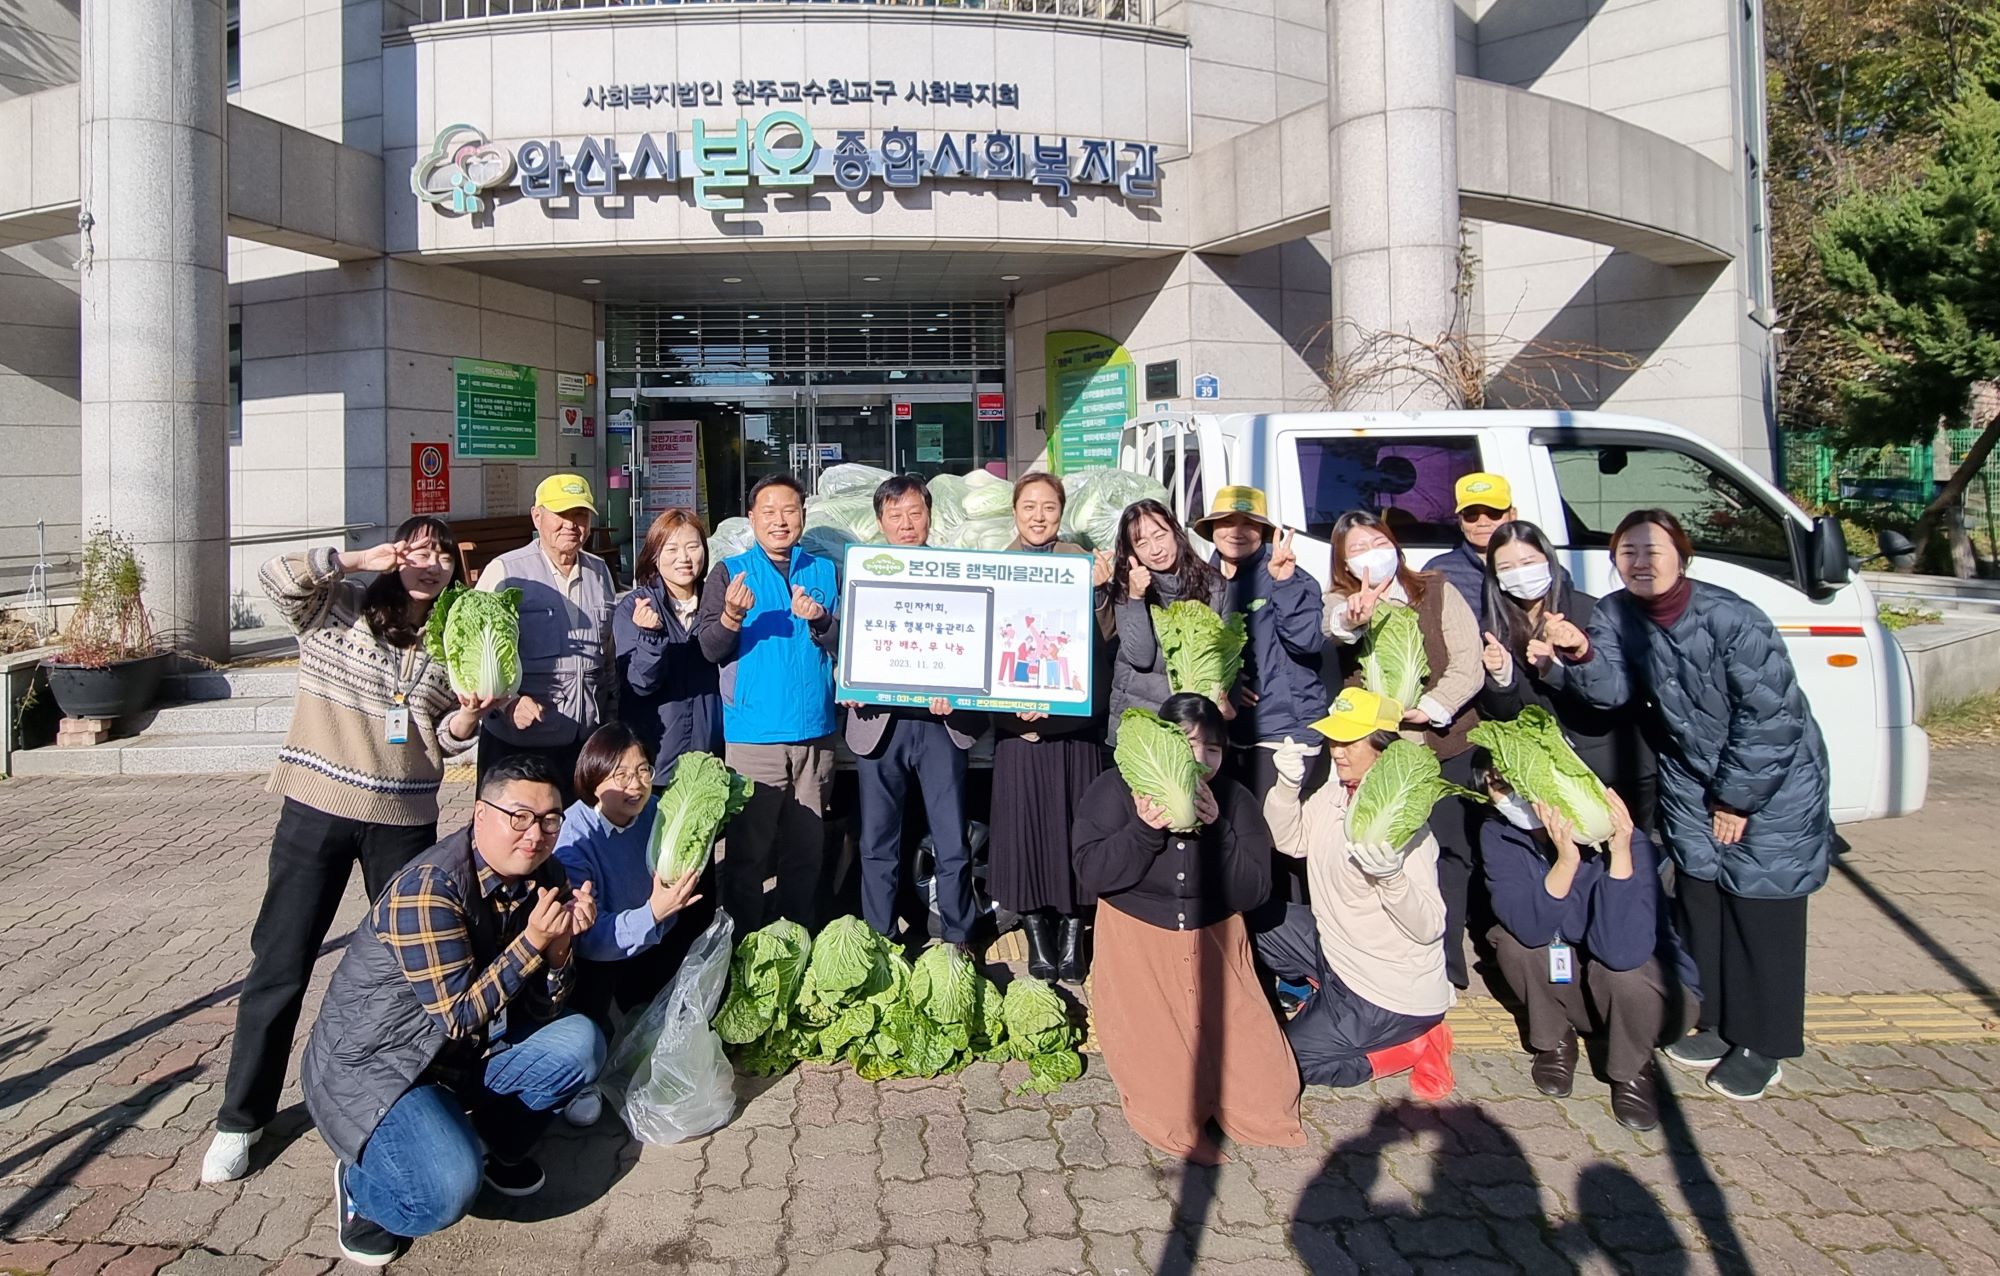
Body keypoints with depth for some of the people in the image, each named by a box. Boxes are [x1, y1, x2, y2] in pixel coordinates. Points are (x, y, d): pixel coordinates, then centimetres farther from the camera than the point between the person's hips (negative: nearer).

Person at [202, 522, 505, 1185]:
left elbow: (443, 743, 7)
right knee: (280, 964, 3)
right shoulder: (338, 605, -1)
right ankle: (241, 1117, 17)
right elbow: (276, 577, -20)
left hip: (405, 820, 3)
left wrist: (467, 716, -13)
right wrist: (359, 557, -21)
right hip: (317, 808, -2)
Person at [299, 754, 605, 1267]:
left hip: (466, 1054, 8)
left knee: (579, 1043, -13)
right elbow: (460, 1015, -26)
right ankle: (361, 1180, 5)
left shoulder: (543, 880, -4)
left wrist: (559, 945, -21)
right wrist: (532, 942, -31)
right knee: (449, 1190, -29)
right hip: (373, 1064, -7)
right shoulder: (427, 888, -26)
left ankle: (495, 1144, 13)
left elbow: (541, 1010, -3)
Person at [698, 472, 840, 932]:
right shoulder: (730, 572, 5)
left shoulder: (825, 572, 11)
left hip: (814, 732, 2)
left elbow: (846, 646, 5)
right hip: (752, 734, -2)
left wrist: (819, 621, -14)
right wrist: (732, 616, -23)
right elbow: (710, 649, -4)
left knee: (808, 849, 8)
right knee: (748, 849, 0)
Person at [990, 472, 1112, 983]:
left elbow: (1104, 636, -1)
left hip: (1074, 714, 0)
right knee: (1023, 818, 1)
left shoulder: (1081, 561, 4)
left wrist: (1099, 590, -19)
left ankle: (1072, 938, 16)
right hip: (1017, 715, 0)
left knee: (1075, 819, 3)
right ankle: (1036, 936, 16)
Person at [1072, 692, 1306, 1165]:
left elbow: (1252, 893, -9)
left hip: (1214, 951, 2)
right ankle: (1177, 1123, 21)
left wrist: (1216, 830, -22)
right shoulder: (1115, 790, -7)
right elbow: (1091, 874, -15)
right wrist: (1145, 829, -28)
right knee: (1166, 1107, -11)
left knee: (1264, 1101, -4)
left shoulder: (1234, 800, -2)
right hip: (1138, 952, -2)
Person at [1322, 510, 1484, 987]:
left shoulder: (1436, 591, 2)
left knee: (1447, 852, 3)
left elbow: (1469, 665, -4)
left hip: (1445, 747, 0)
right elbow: (1331, 626, -24)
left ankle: (1445, 966, 13)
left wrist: (1427, 708, -17)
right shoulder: (1340, 602, 2)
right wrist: (1351, 618, -46)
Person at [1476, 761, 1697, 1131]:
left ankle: (1632, 1068, -3)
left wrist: (1619, 853, -45)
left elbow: (1621, 951, -40)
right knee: (1512, 938, -24)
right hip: (1565, 986, 3)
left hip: (1651, 996, -3)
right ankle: (1555, 1041, 3)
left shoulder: (1620, 838, -28)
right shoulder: (1498, 835, -16)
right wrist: (1566, 860, -44)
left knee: (1619, 965, -34)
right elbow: (1529, 928, -30)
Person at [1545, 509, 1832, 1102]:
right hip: (1690, 775, 5)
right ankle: (1714, 1020, 24)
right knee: (1698, 895, 8)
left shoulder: (1730, 617, -24)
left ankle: (1762, 1044, 13)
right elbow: (1614, 688, -15)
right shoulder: (1617, 614, -7)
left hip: (1773, 776, -5)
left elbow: (1770, 713, -21)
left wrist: (1737, 798, -14)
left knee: (1759, 903, -1)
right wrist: (1580, 654, -35)